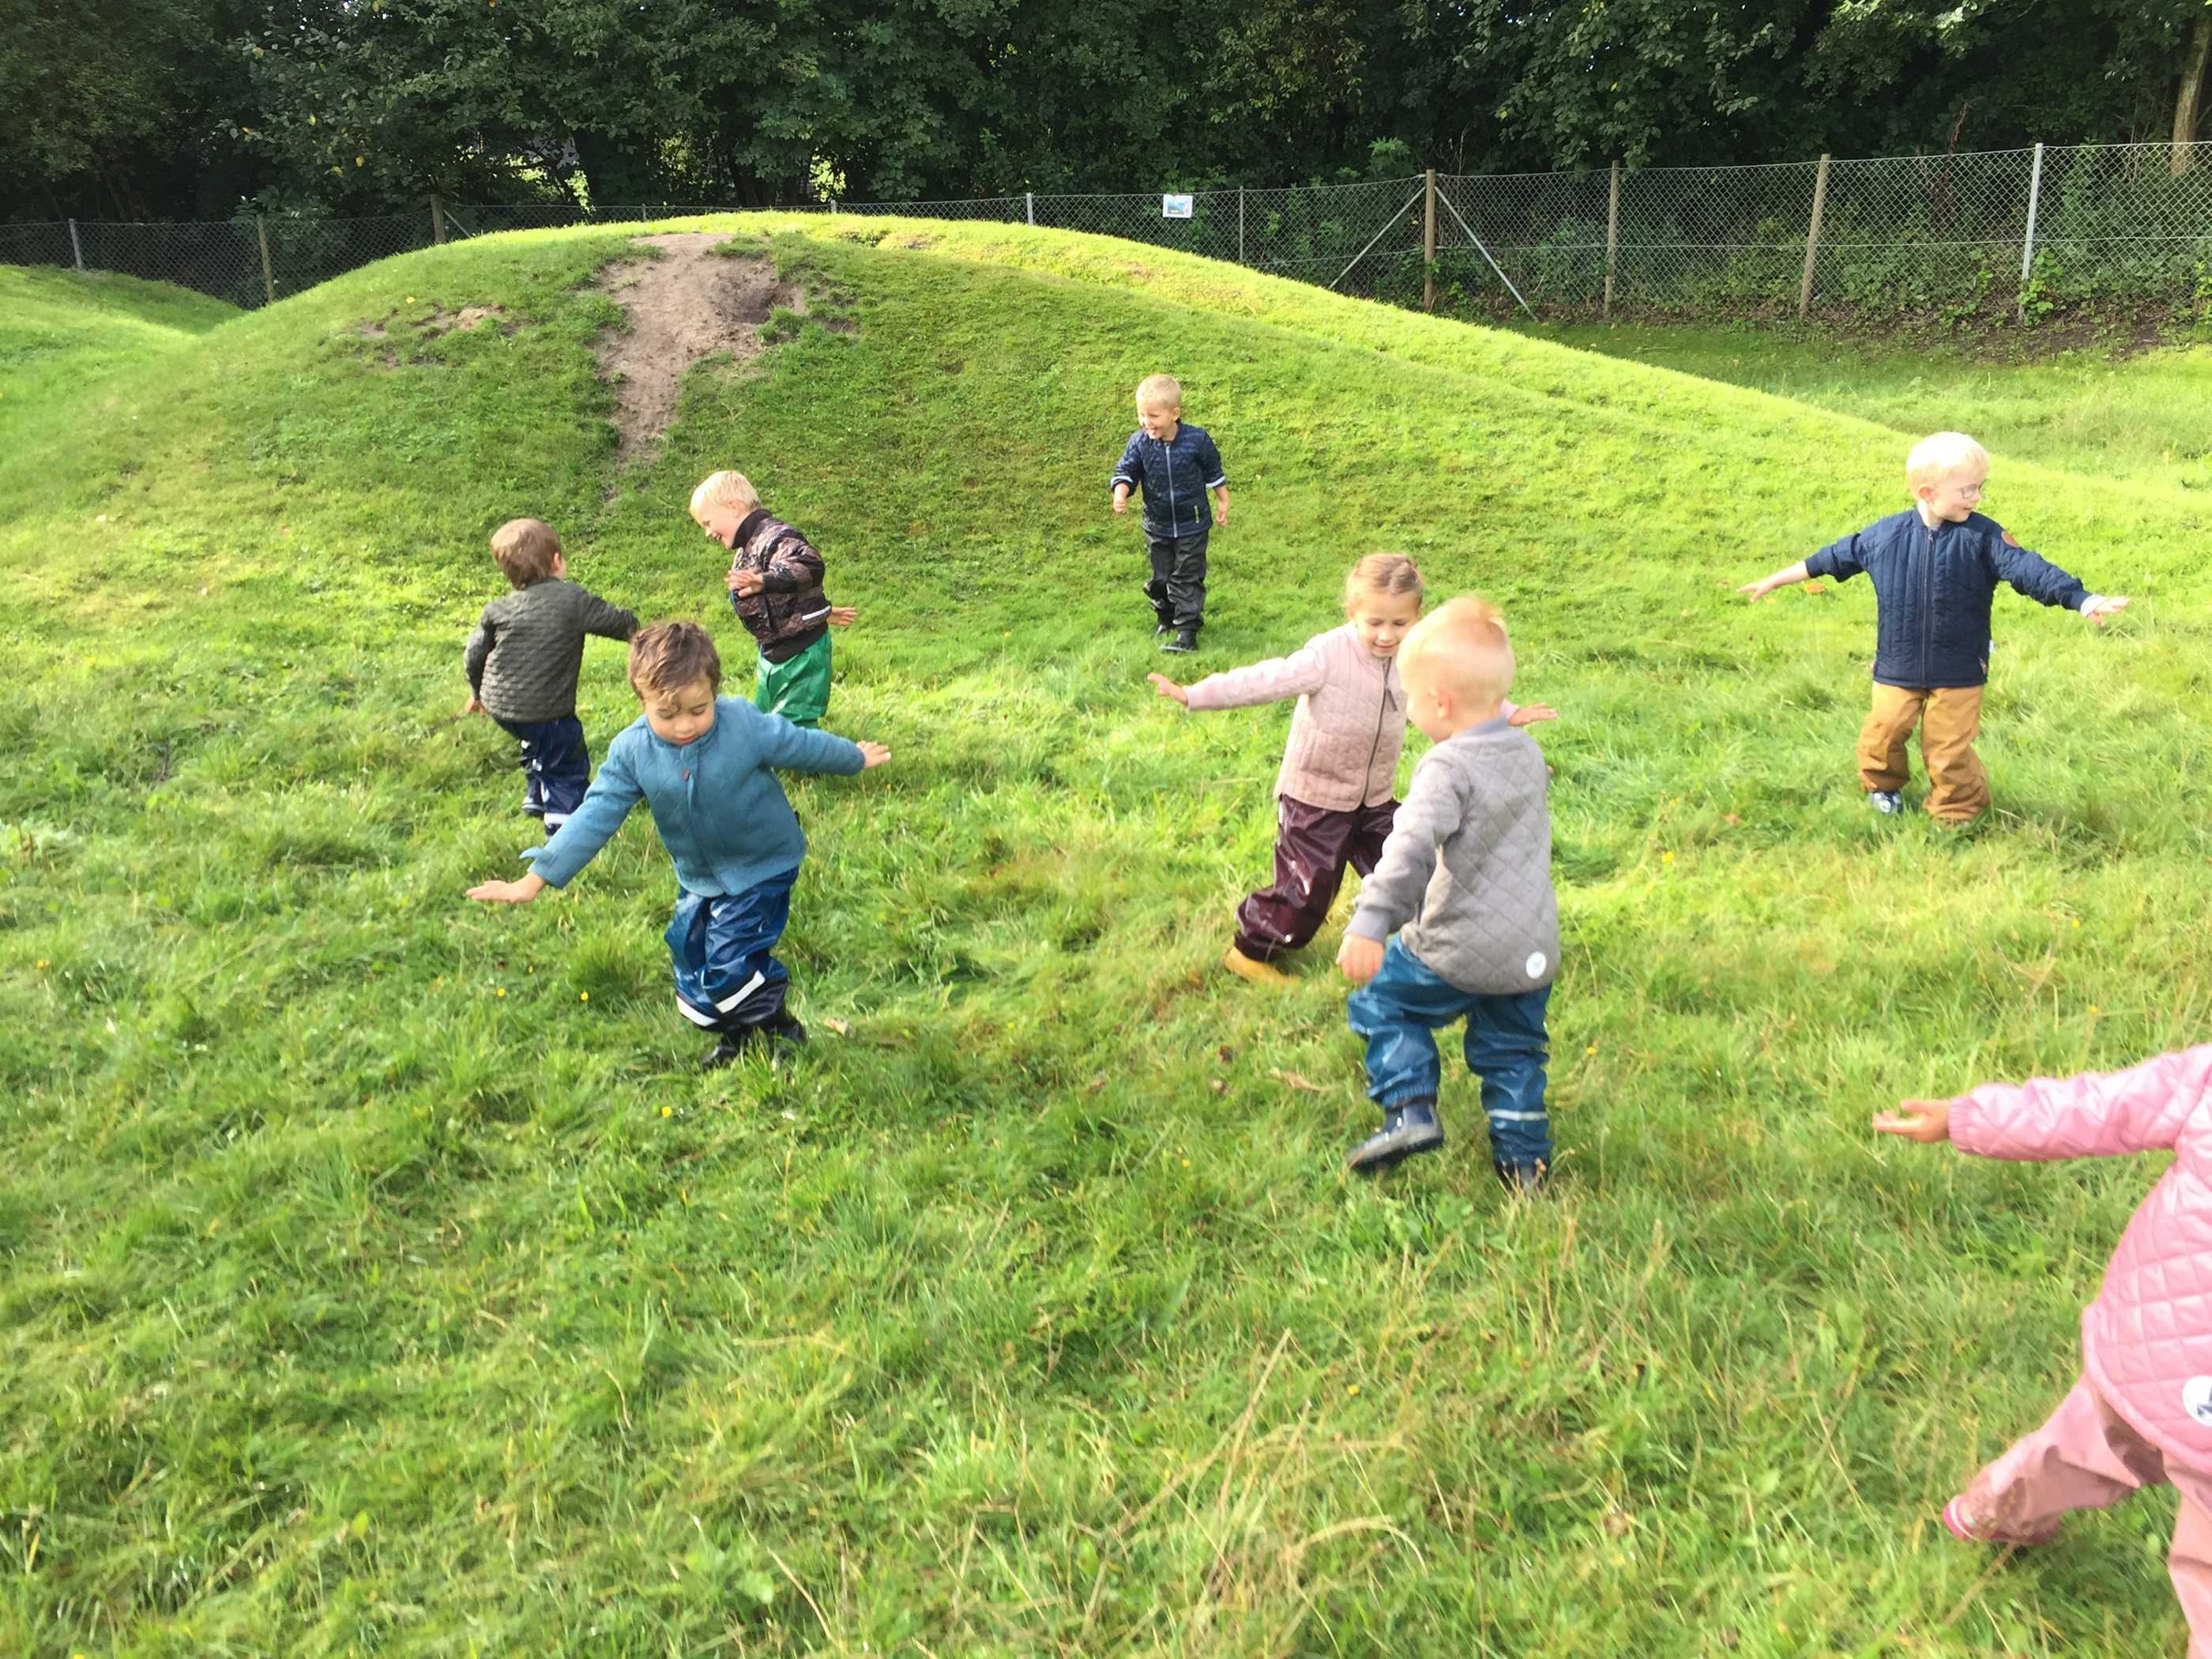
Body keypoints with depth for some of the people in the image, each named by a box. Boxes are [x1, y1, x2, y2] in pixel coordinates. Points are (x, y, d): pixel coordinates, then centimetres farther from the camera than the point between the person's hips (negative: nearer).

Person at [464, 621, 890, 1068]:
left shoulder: (749, 727, -26)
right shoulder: (631, 750, -17)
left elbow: (805, 745, -9)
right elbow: (595, 815, -15)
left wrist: (856, 759, 9)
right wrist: (536, 879, -19)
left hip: (761, 867, -5)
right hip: (699, 879, 5)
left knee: (730, 965, -16)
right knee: (695, 981, 12)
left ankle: (777, 1030, 10)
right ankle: (739, 1037, 37)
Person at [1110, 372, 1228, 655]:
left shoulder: (1197, 440, -15)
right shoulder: (1138, 443, -12)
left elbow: (1214, 472, -1)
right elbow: (1125, 472, -6)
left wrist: (1223, 502, 6)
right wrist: (1120, 494, -28)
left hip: (1192, 524, -3)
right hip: (1157, 526, 3)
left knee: (1187, 577, 0)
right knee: (1161, 576, 15)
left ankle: (1187, 631, 3)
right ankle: (1165, 619, 37)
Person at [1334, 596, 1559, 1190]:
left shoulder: (1448, 768, -17)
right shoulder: (1528, 752, 7)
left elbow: (1410, 847, -30)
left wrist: (1369, 924, -37)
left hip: (1460, 947, -7)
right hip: (1533, 951, 7)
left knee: (1383, 1002, 14)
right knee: (1510, 1050, 22)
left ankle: (1410, 1111, 3)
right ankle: (1524, 1160, 24)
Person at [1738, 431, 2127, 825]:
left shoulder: (1984, 536, -9)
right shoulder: (1886, 533, -4)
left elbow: (2027, 568, -16)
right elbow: (1839, 556, 8)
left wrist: (2084, 600, -29)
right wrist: (1776, 580, 14)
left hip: (1959, 672, -1)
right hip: (1897, 666, 1)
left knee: (1949, 750, 3)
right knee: (1882, 736, 5)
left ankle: (1957, 813, 26)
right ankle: (1883, 787, 37)